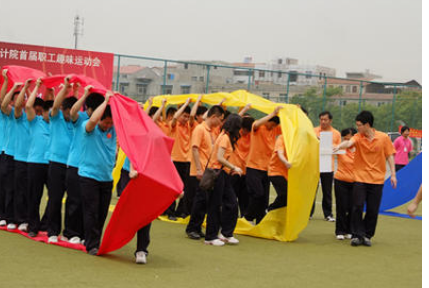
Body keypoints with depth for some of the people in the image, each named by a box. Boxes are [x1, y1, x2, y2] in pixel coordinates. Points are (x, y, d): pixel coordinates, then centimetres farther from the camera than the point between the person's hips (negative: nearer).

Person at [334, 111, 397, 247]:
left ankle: (367, 236, 16)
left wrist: (393, 174, -1)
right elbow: (349, 142, -22)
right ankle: (357, 235, 2)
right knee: (358, 206, -6)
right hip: (360, 178, 0)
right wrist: (339, 146, -44)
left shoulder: (383, 138, -1)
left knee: (373, 210, 3)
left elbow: (390, 156, 4)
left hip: (377, 179, 0)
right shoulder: (358, 137, -1)